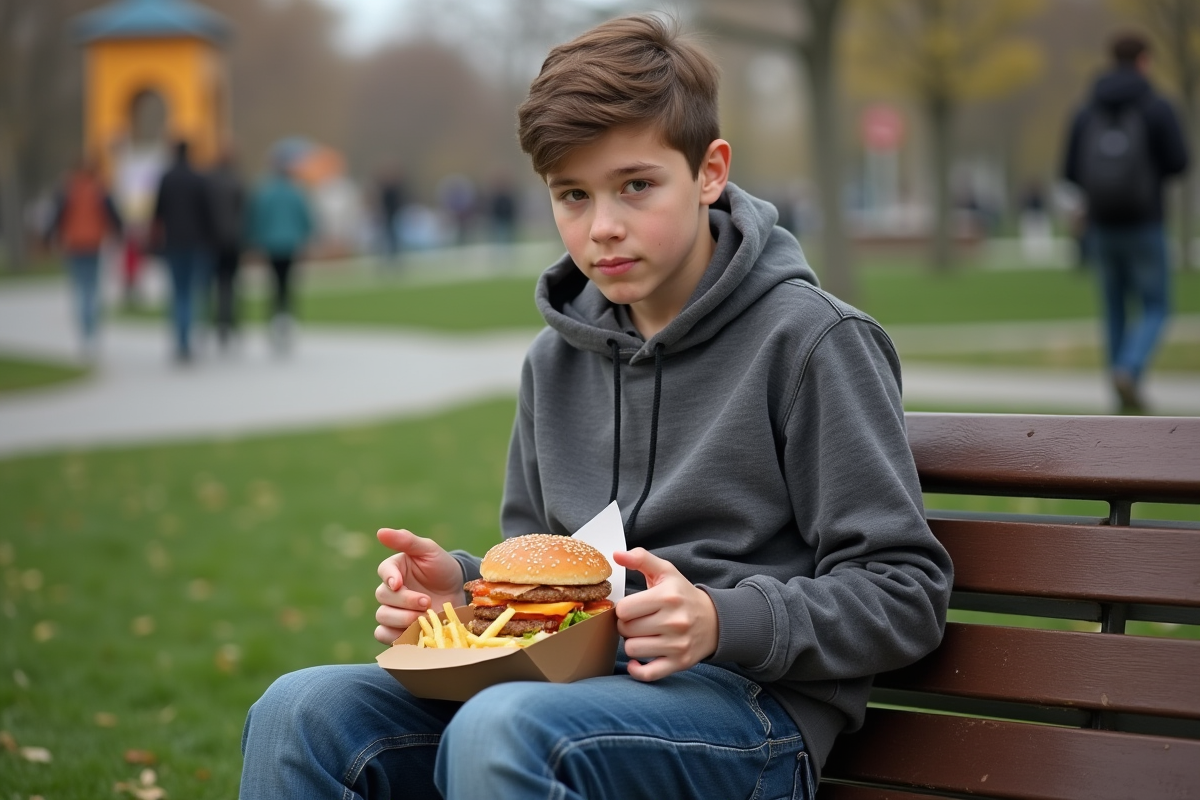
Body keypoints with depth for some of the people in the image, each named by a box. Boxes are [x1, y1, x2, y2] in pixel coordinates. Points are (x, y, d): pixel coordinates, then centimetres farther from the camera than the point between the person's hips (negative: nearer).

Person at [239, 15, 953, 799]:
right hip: (577, 681, 6)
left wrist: (722, 623, -21)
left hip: (747, 705, -6)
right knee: (301, 711, -18)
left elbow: (906, 592, -7)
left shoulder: (810, 339, -6)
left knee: (499, 729, -36)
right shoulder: (558, 359, 16)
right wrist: (460, 582, 1)